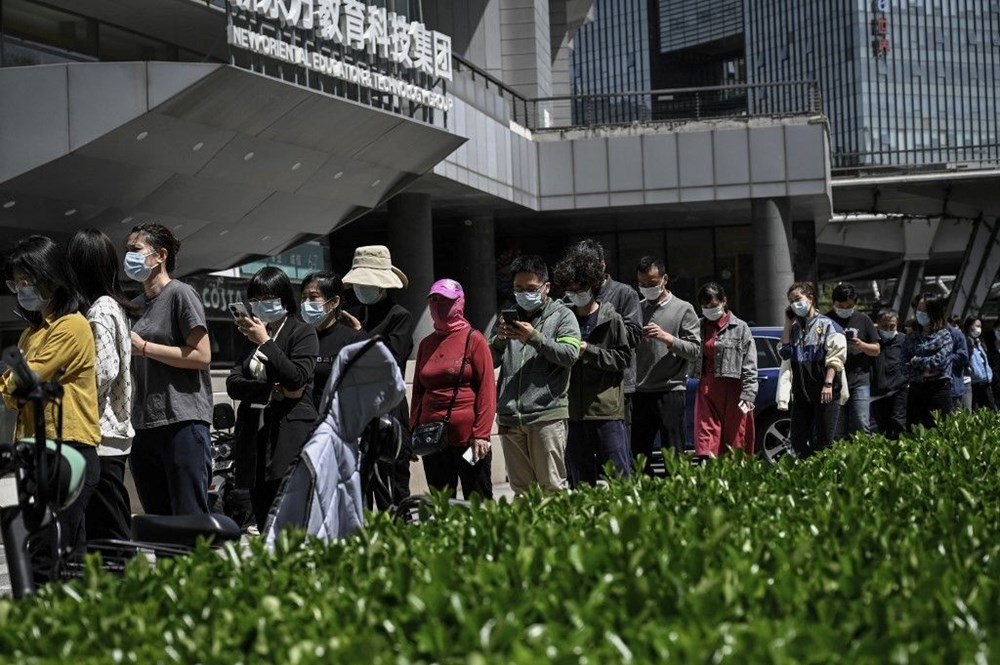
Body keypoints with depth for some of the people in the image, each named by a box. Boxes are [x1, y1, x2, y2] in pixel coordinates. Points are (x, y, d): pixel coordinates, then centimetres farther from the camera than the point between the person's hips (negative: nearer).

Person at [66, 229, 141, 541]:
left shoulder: (99, 311, -11)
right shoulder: (116, 306, 17)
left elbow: (105, 370, -19)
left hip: (101, 437, -9)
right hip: (117, 432, 9)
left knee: (109, 531, -8)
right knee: (117, 526, 10)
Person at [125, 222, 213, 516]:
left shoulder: (181, 294, -3)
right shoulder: (135, 306, 18)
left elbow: (202, 356, -12)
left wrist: (143, 347, -11)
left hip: (182, 421, -7)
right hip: (144, 426, 8)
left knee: (190, 521, -8)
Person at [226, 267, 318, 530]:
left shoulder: (303, 332, 4)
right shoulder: (252, 337, 21)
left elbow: (297, 379, -11)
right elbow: (233, 384, 9)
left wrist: (266, 342, -12)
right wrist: (274, 390, -6)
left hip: (290, 435, -6)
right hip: (254, 435, 6)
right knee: (263, 526, 1)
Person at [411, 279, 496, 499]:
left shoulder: (474, 339, -2)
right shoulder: (426, 344, 12)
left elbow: (487, 389, -7)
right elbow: (418, 392, 16)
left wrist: (481, 434, -14)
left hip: (468, 437, -5)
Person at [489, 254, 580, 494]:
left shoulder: (561, 316, 6)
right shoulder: (508, 317, 19)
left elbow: (570, 355, -7)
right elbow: (489, 361, 12)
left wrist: (535, 338, -15)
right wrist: (499, 340, -8)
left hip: (547, 414, -4)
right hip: (509, 417, 5)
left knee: (552, 487, -6)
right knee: (520, 488, 7)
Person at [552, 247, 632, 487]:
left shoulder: (611, 319, 1)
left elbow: (623, 358, -4)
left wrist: (589, 350, -11)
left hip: (607, 412, -4)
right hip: (574, 413, 4)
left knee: (619, 476, -2)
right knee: (579, 483, 9)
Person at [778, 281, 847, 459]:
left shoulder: (827, 325, -2)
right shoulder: (795, 328, 17)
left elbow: (835, 357, -9)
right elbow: (784, 353, 7)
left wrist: (828, 384, -19)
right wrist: (788, 324, 8)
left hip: (825, 392, -6)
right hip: (801, 392, 6)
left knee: (825, 440, -5)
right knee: (797, 439, 7)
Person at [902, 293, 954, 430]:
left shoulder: (944, 335, 1)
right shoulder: (911, 337, 12)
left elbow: (940, 361, -12)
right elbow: (905, 366, 4)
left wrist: (916, 361, -2)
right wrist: (923, 373, -12)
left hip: (939, 389, -4)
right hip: (916, 390, 4)